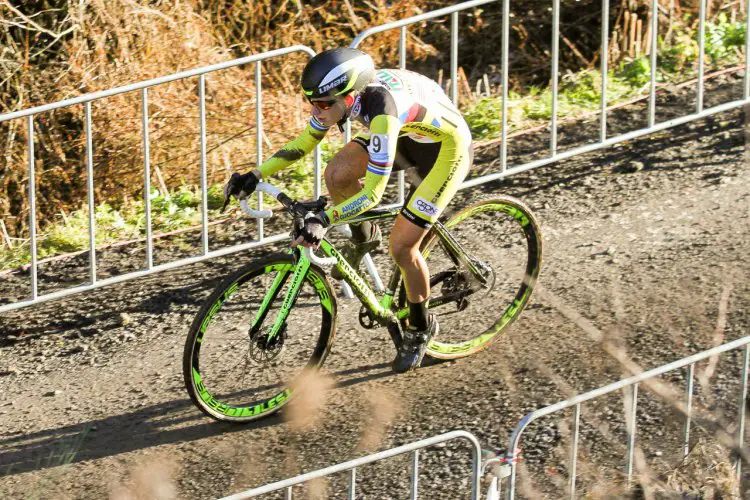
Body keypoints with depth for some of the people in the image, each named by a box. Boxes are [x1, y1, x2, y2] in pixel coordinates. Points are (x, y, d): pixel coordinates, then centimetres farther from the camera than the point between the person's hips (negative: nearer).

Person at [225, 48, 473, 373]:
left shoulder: (381, 110, -40)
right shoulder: (340, 94, -18)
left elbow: (373, 192, -39)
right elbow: (303, 143, -3)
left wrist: (323, 220, -49)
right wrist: (255, 176, -13)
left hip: (447, 148, -7)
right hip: (408, 137, 7)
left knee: (401, 246, -12)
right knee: (336, 175, -16)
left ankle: (420, 328, 13)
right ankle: (363, 238, 14)